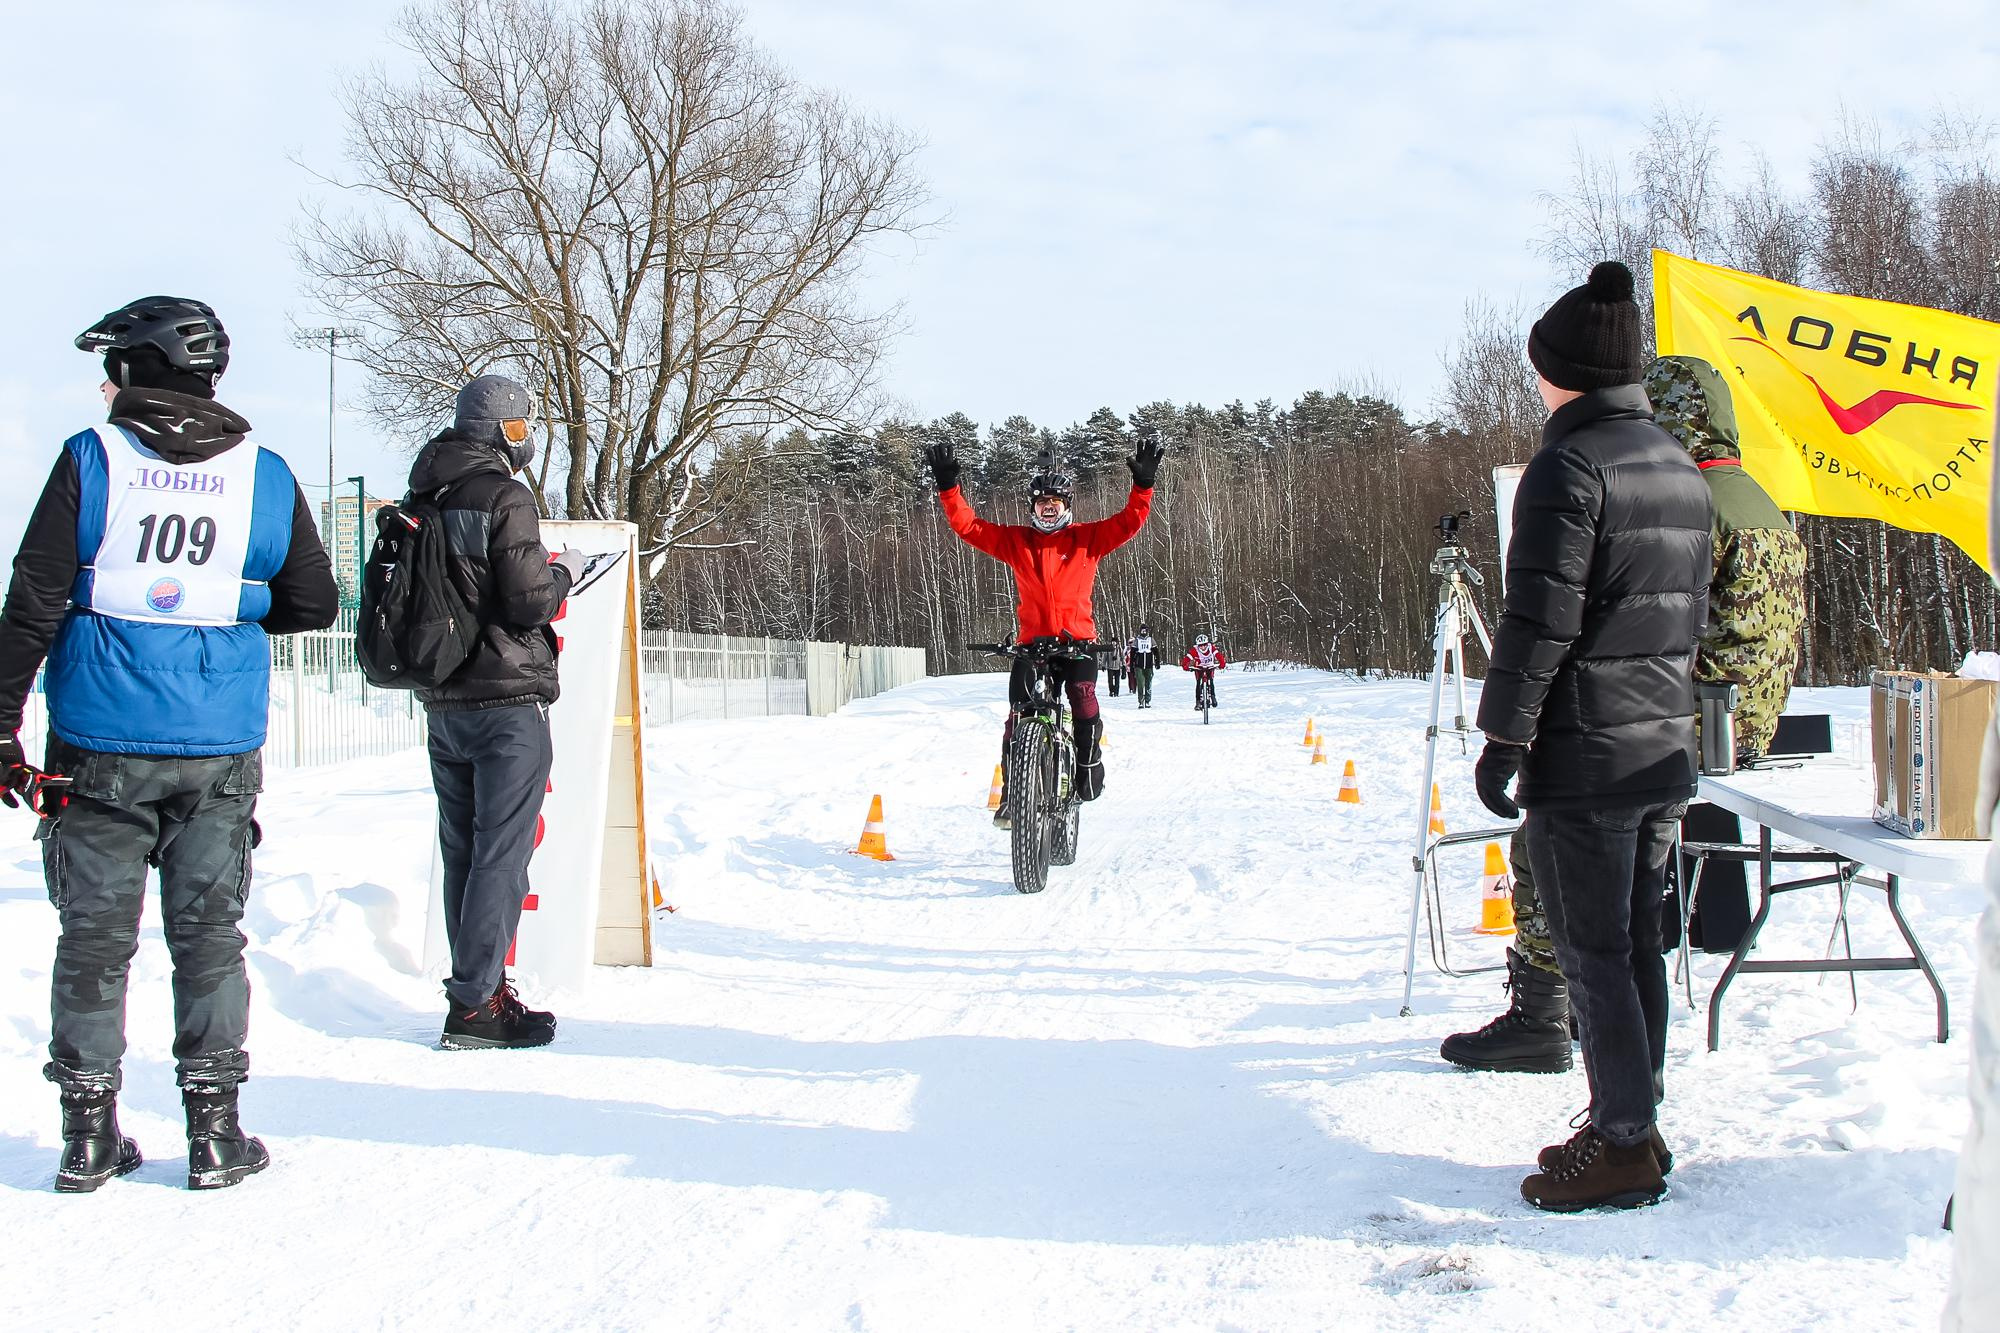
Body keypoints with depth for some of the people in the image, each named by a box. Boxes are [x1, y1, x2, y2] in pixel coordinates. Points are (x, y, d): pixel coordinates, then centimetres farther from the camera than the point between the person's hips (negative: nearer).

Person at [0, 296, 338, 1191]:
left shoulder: (91, 459, -4)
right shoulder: (264, 475, 2)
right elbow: (313, 605, 7)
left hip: (100, 747, -1)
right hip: (220, 748, 1)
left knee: (94, 935, 8)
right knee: (208, 934, 9)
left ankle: (89, 1132, 13)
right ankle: (214, 1131, 10)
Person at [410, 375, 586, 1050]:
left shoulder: (423, 498, 11)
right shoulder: (503, 495, -13)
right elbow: (527, 601, -18)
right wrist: (564, 572, 2)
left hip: (441, 703, 8)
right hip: (508, 700, -8)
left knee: (462, 852, 13)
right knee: (501, 854, -5)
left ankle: (477, 989, 20)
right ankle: (476, 1006, -6)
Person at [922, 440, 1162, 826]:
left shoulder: (1087, 537, 6)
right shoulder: (1015, 539, 8)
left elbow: (1128, 522, -4)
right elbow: (968, 526, 3)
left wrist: (1143, 483, -18)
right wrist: (948, 486, -8)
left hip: (1078, 640, -1)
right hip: (1032, 641, 1)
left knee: (1083, 700, -23)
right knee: (1019, 710, -12)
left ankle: (1090, 768, -1)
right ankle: (1011, 791, -5)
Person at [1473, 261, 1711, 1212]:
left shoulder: (1568, 466, -14)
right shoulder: (1682, 468, 12)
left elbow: (1541, 618, -18)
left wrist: (1503, 735, -13)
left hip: (1582, 752, -8)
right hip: (1665, 745, 8)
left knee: (1591, 952, -2)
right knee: (1636, 942, 14)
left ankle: (1622, 1145, 2)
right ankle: (1635, 1122, 22)